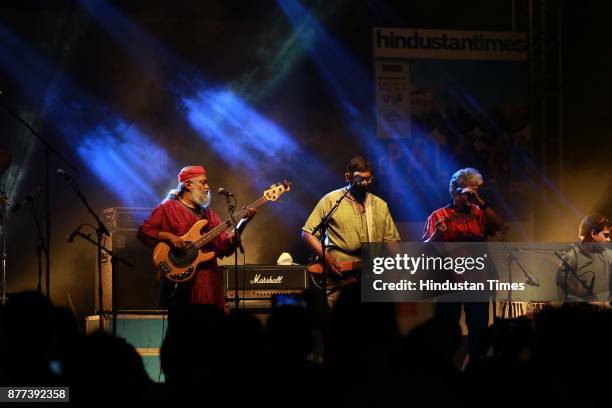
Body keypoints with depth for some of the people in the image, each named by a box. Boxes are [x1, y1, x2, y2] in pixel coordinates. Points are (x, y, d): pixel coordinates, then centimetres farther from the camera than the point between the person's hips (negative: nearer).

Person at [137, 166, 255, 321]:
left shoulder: (208, 212, 20)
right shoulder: (168, 208, 2)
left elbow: (224, 246, 13)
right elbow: (143, 231, -5)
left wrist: (243, 223, 1)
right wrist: (169, 236, -18)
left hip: (209, 281, 6)